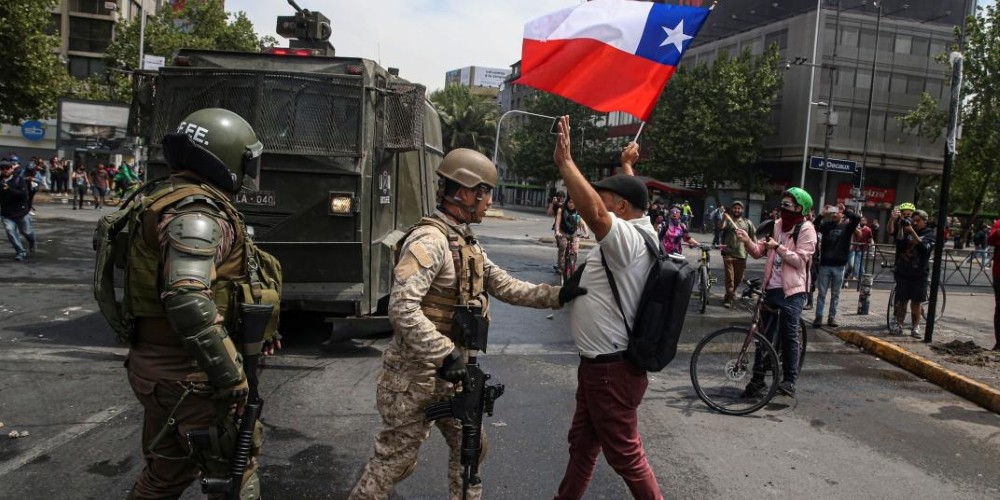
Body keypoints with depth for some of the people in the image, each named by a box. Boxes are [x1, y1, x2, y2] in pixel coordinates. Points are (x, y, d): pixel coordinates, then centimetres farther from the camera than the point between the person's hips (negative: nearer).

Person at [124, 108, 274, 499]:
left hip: (161, 364, 10)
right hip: (188, 375, -10)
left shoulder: (174, 200, 13)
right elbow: (188, 304, -31)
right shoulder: (196, 214, -20)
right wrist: (231, 377, -24)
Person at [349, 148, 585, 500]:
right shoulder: (430, 240, -21)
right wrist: (446, 354, -30)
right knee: (395, 460, 3)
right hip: (416, 374, -9)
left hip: (450, 374, 9)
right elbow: (402, 306, -30)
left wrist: (557, 295, 4)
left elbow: (506, 287, 13)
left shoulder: (469, 245, 11)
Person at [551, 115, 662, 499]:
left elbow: (594, 212, -42)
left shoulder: (627, 239, -22)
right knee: (582, 442, 23)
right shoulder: (638, 228, 7)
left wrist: (565, 162, -37)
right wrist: (627, 166, 44)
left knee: (624, 455, 2)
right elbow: (632, 195, 28)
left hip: (612, 369, -10)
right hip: (598, 363, 10)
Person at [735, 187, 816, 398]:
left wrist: (778, 247, -18)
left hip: (792, 290, -6)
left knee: (789, 335, -1)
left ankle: (789, 380, 12)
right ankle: (758, 378, 15)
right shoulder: (778, 224, 14)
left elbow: (800, 260, -14)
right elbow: (759, 252, 10)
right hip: (771, 287, 6)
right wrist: (748, 241, -8)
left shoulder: (805, 229, -5)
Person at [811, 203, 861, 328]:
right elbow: (814, 226, -14)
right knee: (821, 293, 3)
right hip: (824, 264, 0)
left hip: (839, 265, 1)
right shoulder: (826, 225, 4)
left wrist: (845, 210, -13)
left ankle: (832, 317, 16)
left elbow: (857, 219, -13)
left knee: (835, 294, 9)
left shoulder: (846, 227, 4)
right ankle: (818, 317, 7)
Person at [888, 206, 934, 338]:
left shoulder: (929, 233, 0)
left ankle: (915, 328, 14)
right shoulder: (905, 230, 5)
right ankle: (898, 326, 12)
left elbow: (924, 247, -18)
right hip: (903, 271, 1)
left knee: (916, 302, 5)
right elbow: (891, 231, -14)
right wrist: (892, 219, -31)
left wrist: (912, 232, -27)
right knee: (901, 301, 4)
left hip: (919, 274, -1)